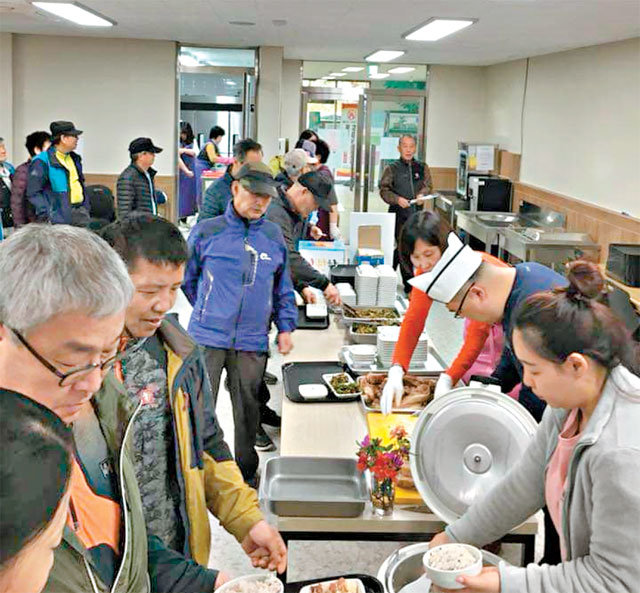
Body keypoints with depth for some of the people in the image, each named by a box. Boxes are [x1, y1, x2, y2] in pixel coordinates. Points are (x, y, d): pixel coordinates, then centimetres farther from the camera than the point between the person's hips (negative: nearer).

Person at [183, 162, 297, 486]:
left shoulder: (273, 236, 6)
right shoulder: (206, 232, -2)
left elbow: (283, 287, 15)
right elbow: (188, 279, 11)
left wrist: (285, 328, 9)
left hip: (252, 341, 2)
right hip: (208, 337, -2)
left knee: (248, 408, 11)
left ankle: (246, 472, 27)